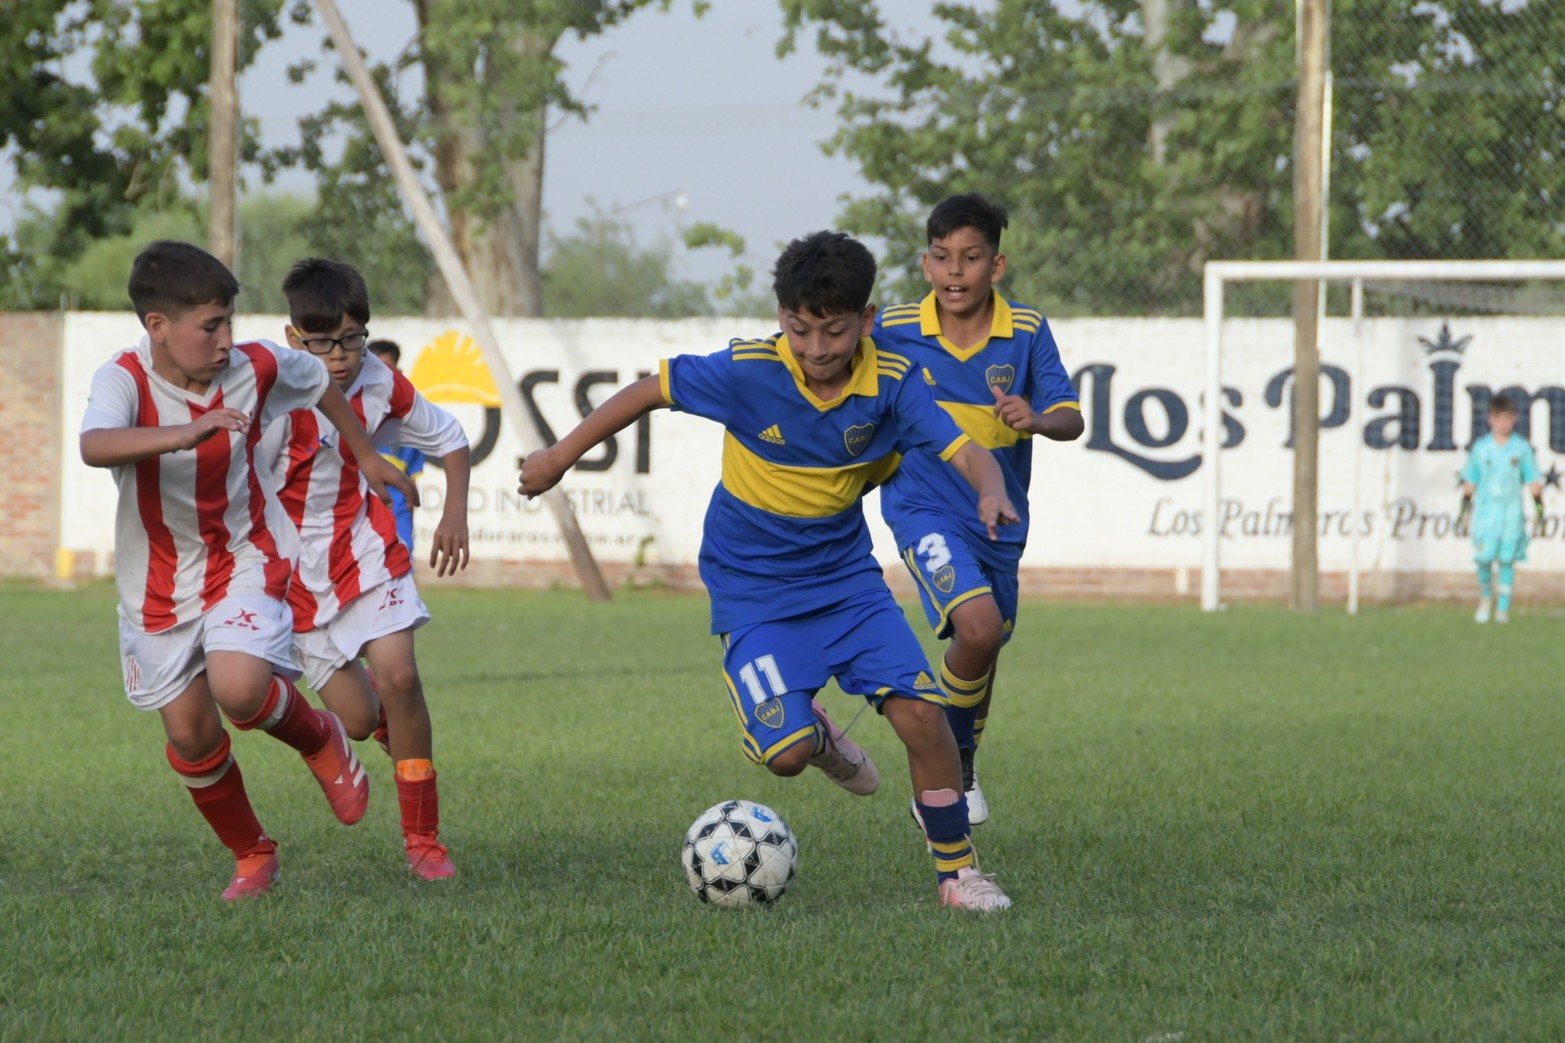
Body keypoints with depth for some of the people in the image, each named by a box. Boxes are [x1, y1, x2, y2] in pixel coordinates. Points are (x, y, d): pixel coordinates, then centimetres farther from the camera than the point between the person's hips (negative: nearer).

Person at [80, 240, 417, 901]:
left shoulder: (255, 369, -14)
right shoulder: (124, 380, -23)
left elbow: (320, 383, 11)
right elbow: (95, 446, -47)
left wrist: (368, 457, 23)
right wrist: (181, 435, -61)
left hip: (244, 560, 0)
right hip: (159, 581, 1)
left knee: (240, 690, -26)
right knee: (190, 735, 7)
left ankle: (319, 740, 7)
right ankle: (252, 855, 31)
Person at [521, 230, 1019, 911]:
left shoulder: (891, 385, -13)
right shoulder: (748, 372, -19)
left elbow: (963, 450, -18)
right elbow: (651, 390, -8)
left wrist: (991, 490, -42)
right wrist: (560, 458, -1)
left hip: (845, 574, 2)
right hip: (754, 591, -2)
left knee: (921, 712, -13)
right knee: (785, 753, -17)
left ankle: (957, 872, 4)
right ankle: (813, 731, 23)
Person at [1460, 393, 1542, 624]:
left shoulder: (1522, 449, 4)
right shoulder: (1481, 448, 4)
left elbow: (1532, 480, 7)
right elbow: (1470, 480, 10)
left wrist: (1539, 504, 1)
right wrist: (1466, 501, 8)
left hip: (1511, 511, 0)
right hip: (1485, 508, 0)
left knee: (1507, 559, 0)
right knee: (1484, 558, -8)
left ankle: (1503, 607, 6)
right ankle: (1486, 596, 19)